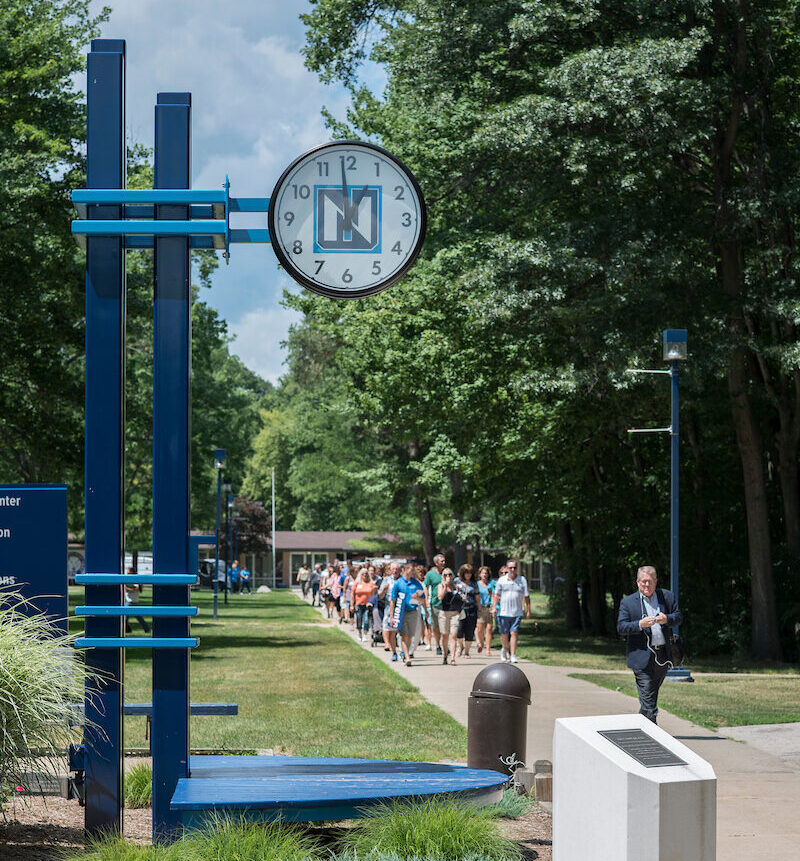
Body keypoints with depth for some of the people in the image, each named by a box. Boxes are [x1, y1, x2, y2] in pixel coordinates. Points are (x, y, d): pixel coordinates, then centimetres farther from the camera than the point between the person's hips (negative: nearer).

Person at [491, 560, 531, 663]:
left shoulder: (522, 580, 6)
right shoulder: (502, 580, 6)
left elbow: (526, 597, 8)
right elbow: (497, 595, 7)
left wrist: (528, 610, 3)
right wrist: (494, 607, -5)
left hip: (517, 613, 0)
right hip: (503, 612, 1)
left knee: (514, 633, -9)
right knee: (504, 635, 6)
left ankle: (513, 655, -6)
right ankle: (505, 649, 34)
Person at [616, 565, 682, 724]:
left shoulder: (667, 596, 10)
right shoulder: (628, 602, 1)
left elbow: (679, 617, 10)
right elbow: (621, 628, -5)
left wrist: (667, 619, -12)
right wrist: (640, 625, -21)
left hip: (663, 657, 4)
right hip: (642, 658, -4)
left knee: (652, 697, 14)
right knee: (648, 701, -10)